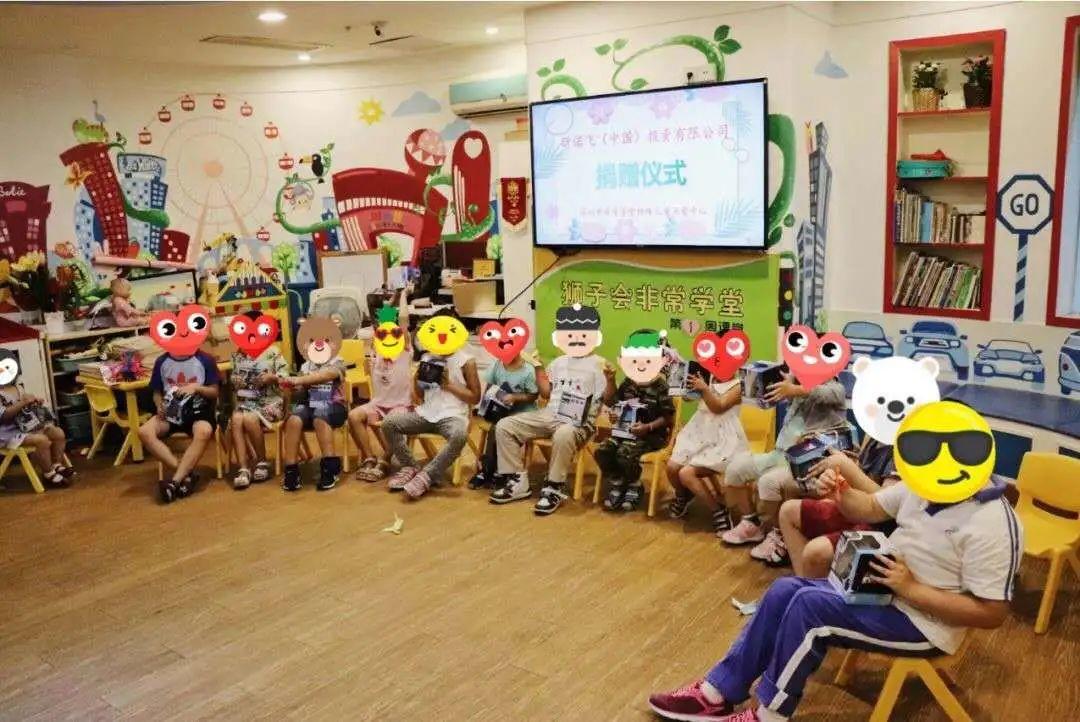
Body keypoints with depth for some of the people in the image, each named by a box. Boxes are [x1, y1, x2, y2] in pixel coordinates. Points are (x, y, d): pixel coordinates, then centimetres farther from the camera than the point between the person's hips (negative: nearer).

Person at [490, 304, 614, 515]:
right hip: (549, 415, 7)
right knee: (504, 426, -8)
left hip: (578, 423, -6)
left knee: (563, 436, -43)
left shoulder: (598, 364, 0)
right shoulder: (558, 362, 18)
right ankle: (517, 482, -5)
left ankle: (554, 489, -25)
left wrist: (611, 380, -25)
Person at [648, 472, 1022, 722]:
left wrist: (911, 589, -25)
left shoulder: (993, 526, -24)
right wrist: (840, 492, -13)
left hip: (923, 620, -8)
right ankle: (718, 692, 0)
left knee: (809, 606, -24)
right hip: (881, 587, 9)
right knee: (785, 590, -5)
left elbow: (992, 614, -23)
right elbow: (870, 509, 9)